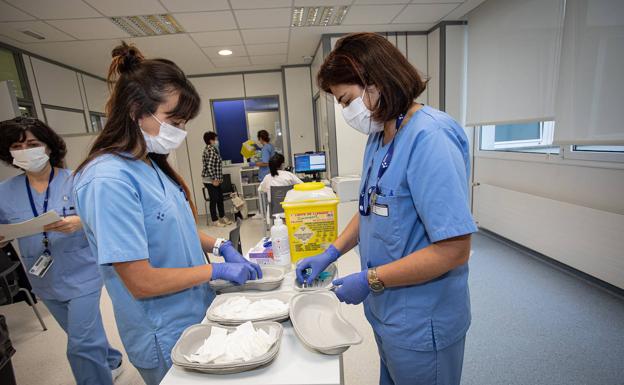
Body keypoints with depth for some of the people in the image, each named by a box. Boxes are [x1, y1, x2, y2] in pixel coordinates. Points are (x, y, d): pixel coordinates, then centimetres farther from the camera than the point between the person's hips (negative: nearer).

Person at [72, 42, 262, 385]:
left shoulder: (151, 164, 0)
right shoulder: (108, 180, -26)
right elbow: (140, 282, -26)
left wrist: (221, 246, -4)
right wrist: (217, 270, -18)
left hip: (196, 312, 8)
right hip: (166, 338, -7)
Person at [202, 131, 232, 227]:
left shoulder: (213, 149, 14)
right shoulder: (210, 150, -16)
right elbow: (209, 166, -22)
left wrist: (218, 179, 16)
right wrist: (214, 179, -20)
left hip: (215, 179, 9)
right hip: (210, 180, -9)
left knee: (220, 198, 14)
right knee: (214, 200, -1)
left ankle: (222, 217, 26)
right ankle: (215, 220, 10)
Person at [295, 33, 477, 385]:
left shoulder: (429, 137, -25)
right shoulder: (379, 136, 3)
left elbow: (454, 249, -26)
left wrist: (370, 280, -19)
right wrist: (331, 254, 4)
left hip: (421, 323, -7)